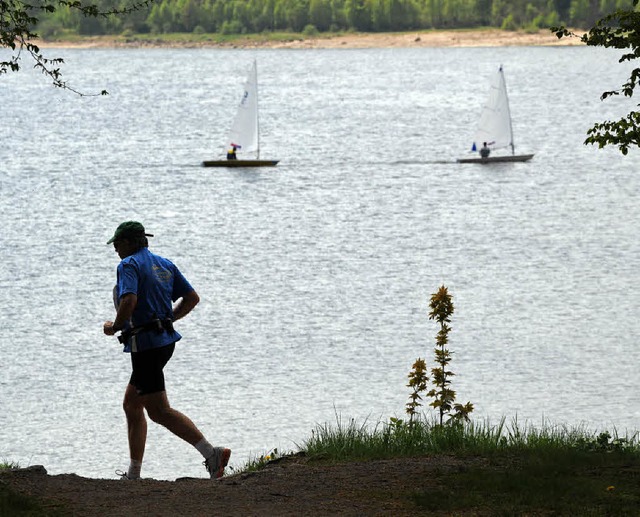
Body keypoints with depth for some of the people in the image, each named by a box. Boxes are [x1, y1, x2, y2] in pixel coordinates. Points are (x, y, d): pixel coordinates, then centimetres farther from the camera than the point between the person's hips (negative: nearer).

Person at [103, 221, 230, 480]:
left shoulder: (129, 265, -10)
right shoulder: (164, 264, 15)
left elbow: (129, 301, -26)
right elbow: (192, 297, 14)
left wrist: (114, 327, -10)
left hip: (145, 344, -10)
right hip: (165, 340, 10)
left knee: (159, 411, -9)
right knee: (131, 404, 19)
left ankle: (211, 453, -22)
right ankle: (133, 473, 20)